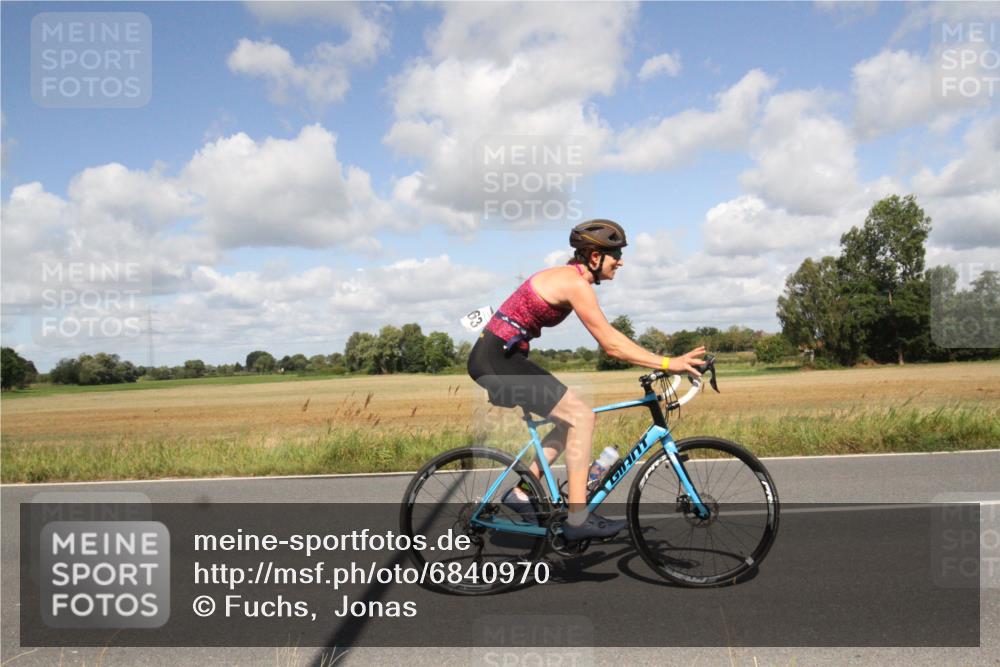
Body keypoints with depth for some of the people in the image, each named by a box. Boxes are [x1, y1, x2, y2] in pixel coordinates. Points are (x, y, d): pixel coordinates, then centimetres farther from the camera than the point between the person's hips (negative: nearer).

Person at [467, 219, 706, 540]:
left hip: (503, 358, 10)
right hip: (496, 360, -10)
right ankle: (577, 519, -6)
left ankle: (521, 493, 17)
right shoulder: (576, 284, -16)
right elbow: (612, 346, -19)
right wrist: (667, 363, -19)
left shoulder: (571, 277, 15)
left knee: (574, 418, 12)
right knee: (581, 416, -11)